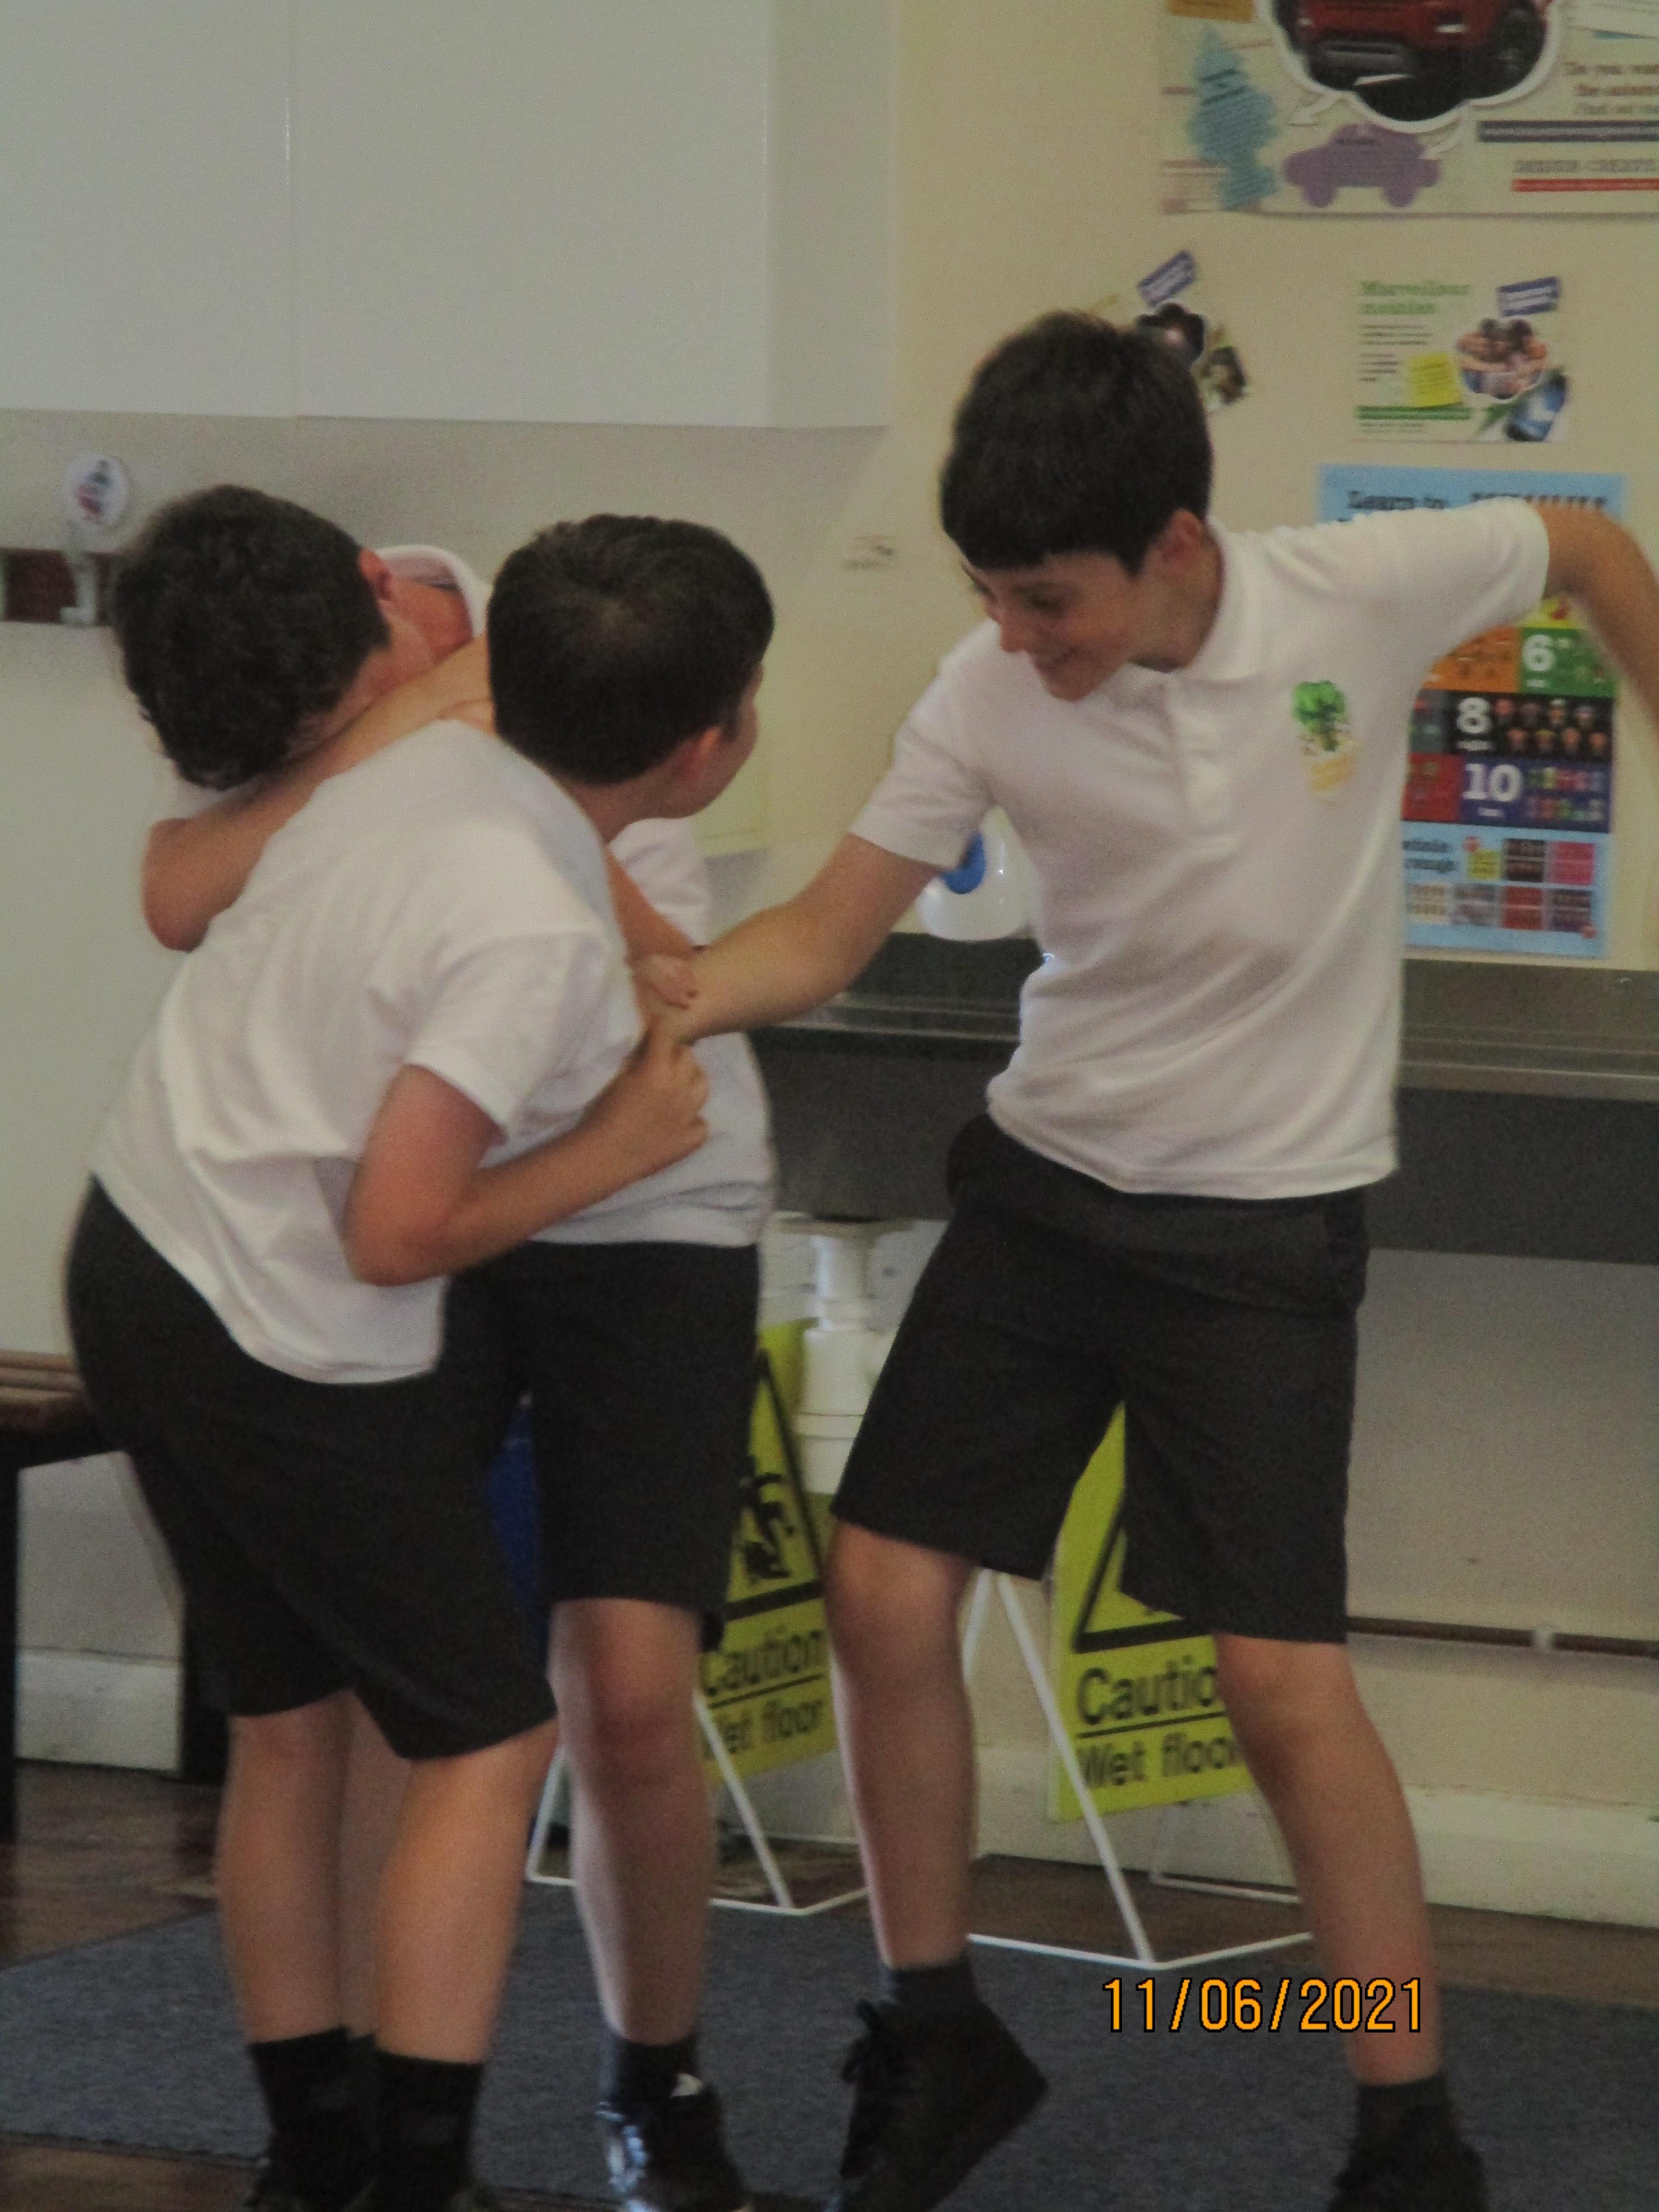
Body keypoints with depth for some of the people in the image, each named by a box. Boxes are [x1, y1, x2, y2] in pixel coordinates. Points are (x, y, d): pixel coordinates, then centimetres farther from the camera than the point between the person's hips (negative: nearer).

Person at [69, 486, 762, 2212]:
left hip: (132, 1257, 8)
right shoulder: (541, 935, -25)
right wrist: (615, 1150, -11)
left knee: (285, 1723, 18)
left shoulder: (434, 763, -2)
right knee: (488, 1743, 4)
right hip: (290, 1360, -8)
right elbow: (395, 1233, -23)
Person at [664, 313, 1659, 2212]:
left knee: (1282, 1679, -10)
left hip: (1266, 1220, -3)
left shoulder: (1363, 593, -19)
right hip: (1047, 1188, 3)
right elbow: (824, 936, -7)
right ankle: (935, 2042, 18)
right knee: (884, 1593, -2)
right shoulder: (991, 701, -14)